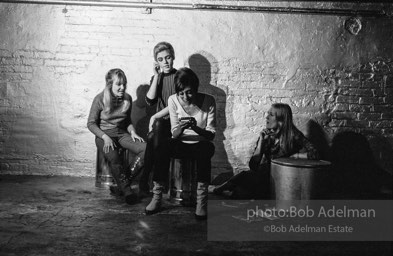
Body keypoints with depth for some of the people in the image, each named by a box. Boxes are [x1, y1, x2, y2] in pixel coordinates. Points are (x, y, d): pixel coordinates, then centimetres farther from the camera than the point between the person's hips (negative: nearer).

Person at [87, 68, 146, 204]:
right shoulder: (100, 99, -8)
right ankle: (126, 189, -21)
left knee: (146, 149, -23)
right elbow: (91, 123, -4)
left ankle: (125, 181, -15)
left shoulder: (127, 98, 5)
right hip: (104, 135, -4)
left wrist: (132, 132, -2)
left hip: (122, 134, 4)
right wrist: (105, 137, -18)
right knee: (113, 157, -37)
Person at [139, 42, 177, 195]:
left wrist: (156, 116, -16)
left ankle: (144, 178, -23)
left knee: (158, 125, -33)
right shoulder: (156, 77, 15)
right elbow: (150, 101, -1)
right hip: (160, 122, 3)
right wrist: (156, 76, -3)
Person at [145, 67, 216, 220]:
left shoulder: (208, 101, -12)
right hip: (181, 144, 1)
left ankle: (201, 200, -29)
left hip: (200, 145, -1)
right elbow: (174, 133, -5)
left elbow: (211, 134, -11)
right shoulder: (173, 100, -8)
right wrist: (181, 127, -29)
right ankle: (157, 197, -23)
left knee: (207, 148, -36)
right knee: (165, 146, -31)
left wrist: (196, 128, -31)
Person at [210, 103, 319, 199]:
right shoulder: (266, 135, 3)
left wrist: (294, 155, -12)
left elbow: (314, 155, -15)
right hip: (265, 175, 5)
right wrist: (261, 142, -11)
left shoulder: (294, 136, -9)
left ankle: (218, 189, -7)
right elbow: (253, 166, -2)